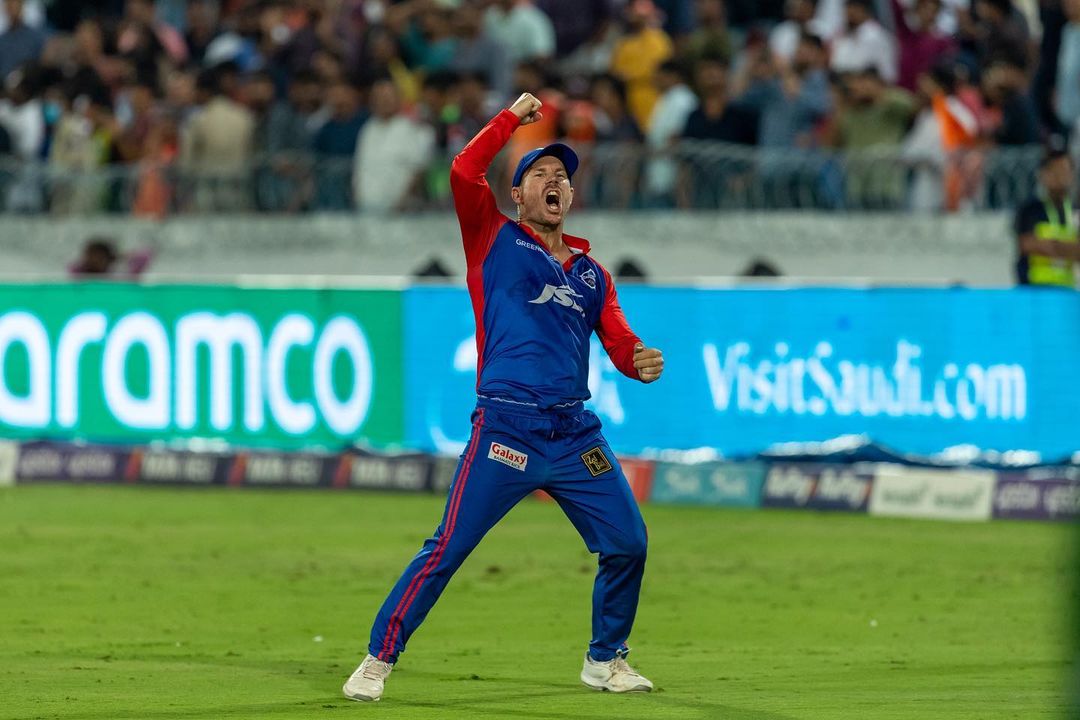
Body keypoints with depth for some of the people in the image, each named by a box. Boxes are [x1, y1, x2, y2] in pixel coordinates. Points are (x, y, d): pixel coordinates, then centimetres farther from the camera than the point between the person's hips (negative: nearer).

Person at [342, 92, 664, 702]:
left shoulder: (591, 273, 20)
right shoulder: (496, 239, 9)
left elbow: (620, 345, 15)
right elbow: (465, 171, -7)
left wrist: (642, 362, -8)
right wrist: (514, 117, 1)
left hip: (576, 434, 5)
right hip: (506, 430, -4)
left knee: (628, 542, 3)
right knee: (447, 550, -9)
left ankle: (606, 660, 22)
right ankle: (379, 660, 0)